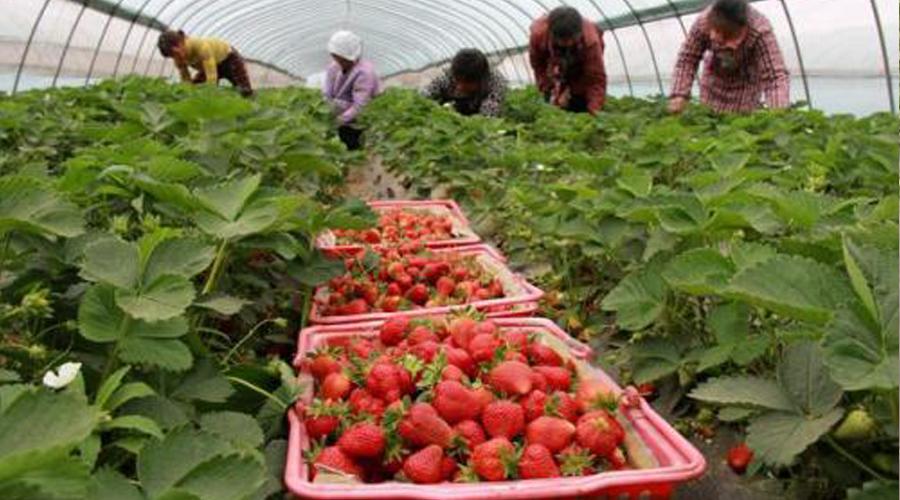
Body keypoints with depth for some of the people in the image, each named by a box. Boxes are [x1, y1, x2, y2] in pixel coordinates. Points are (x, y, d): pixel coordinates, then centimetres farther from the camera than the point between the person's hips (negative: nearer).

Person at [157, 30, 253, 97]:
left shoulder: (201, 46, -42)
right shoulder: (178, 56, -21)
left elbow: (211, 77, -44)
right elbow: (186, 80, -13)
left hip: (229, 58, -6)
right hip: (213, 64, 6)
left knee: (246, 93, -10)